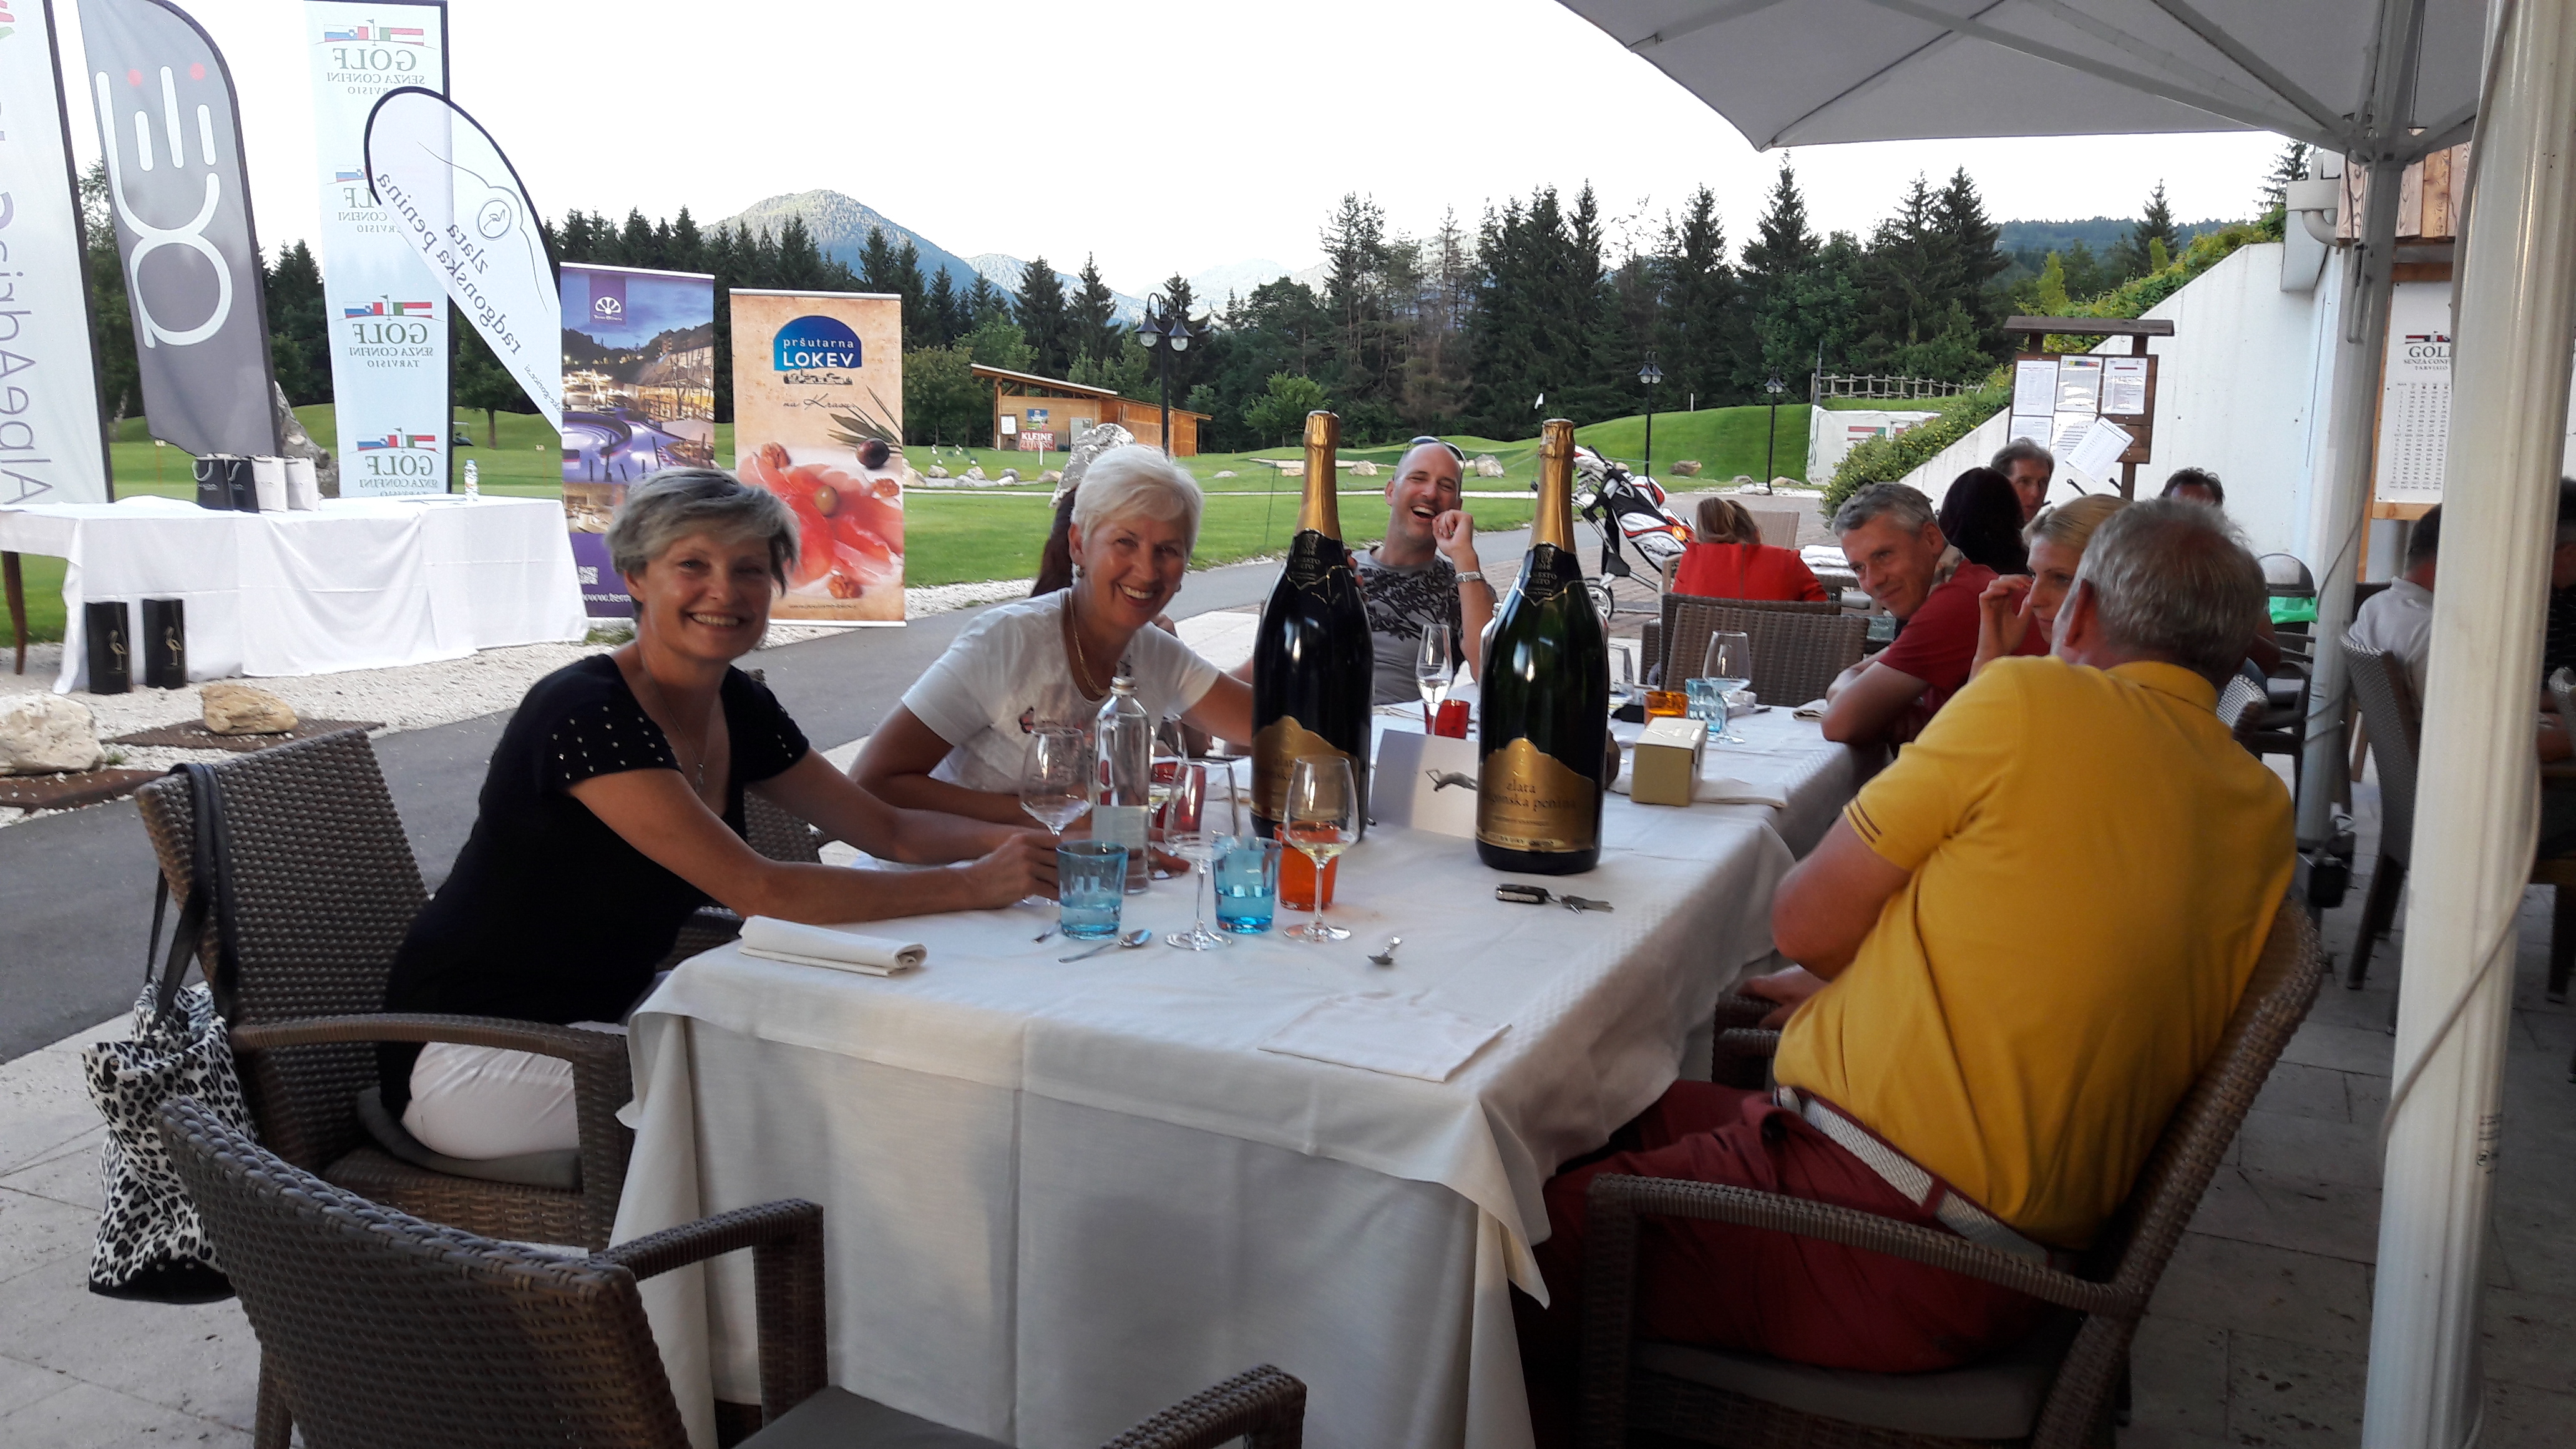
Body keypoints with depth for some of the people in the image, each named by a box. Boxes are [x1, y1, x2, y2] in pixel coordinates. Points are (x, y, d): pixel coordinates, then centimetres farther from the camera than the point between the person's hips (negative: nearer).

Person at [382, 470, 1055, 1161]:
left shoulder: (739, 707, 1)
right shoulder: (584, 712, -25)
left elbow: (889, 828, 6)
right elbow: (760, 890, -30)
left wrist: (1021, 841, -12)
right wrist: (972, 885, -28)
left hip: (606, 1013, 8)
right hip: (469, 1052, -7)